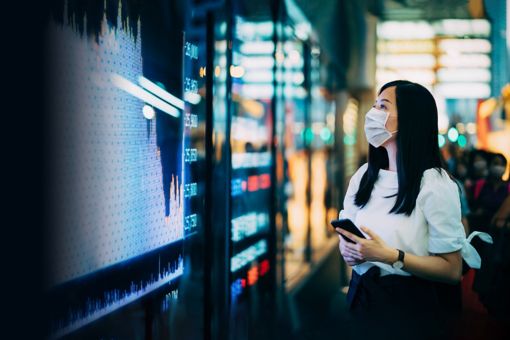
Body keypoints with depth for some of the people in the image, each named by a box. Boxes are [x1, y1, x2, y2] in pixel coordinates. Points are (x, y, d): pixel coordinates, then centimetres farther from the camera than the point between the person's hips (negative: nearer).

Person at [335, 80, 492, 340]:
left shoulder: (434, 184, -15)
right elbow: (345, 233, 13)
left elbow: (452, 270, -16)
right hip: (363, 298, 6)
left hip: (411, 306, -5)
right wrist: (347, 250, -10)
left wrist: (390, 256, -26)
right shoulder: (364, 175, 3)